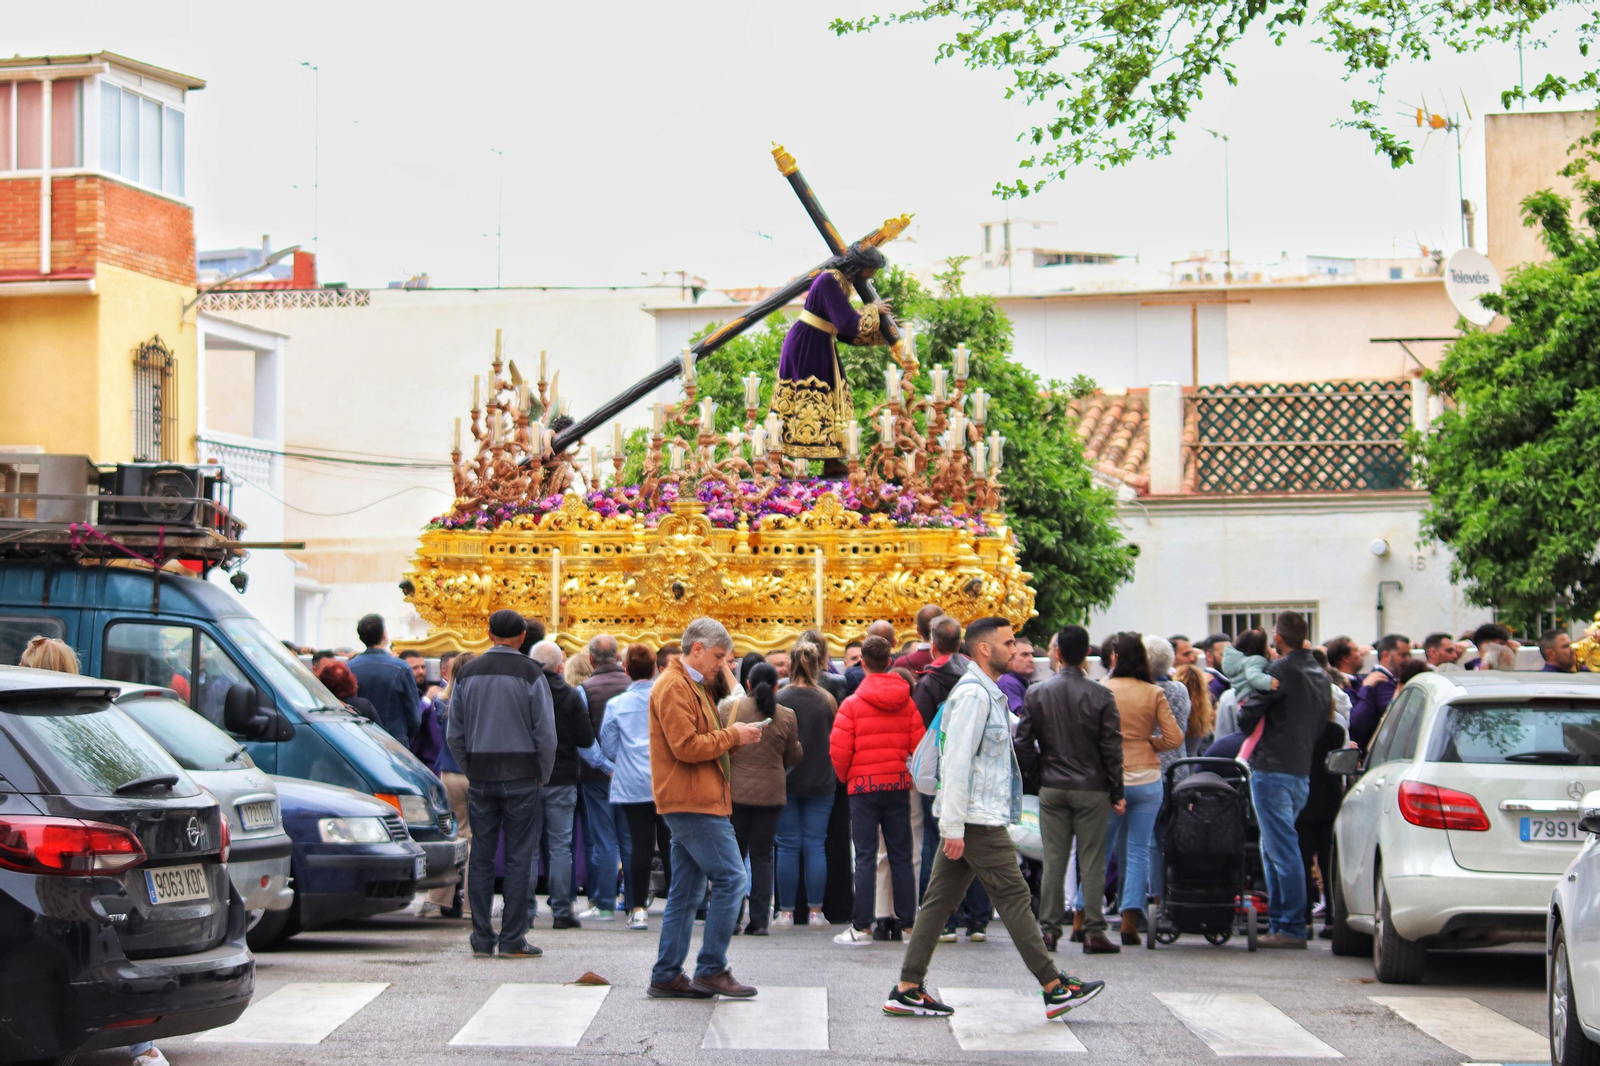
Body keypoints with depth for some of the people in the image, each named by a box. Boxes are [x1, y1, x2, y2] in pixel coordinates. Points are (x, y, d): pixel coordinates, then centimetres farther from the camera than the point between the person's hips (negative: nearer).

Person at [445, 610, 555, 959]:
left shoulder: (467, 673, 6)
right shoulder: (530, 674, -6)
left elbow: (454, 734, 8)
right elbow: (545, 734, -8)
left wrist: (470, 771, 15)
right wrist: (543, 775, 5)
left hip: (480, 775, 3)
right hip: (521, 776, -3)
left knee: (481, 857, 7)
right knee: (518, 857, 0)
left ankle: (482, 939, 8)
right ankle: (512, 939, -1)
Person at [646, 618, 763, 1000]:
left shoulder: (689, 685, 22)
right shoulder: (674, 687, -12)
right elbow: (686, 746, -20)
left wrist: (733, 738, 8)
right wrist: (732, 736, -10)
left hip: (691, 803, 11)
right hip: (692, 803, -11)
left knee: (686, 892, 10)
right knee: (731, 879, -11)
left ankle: (667, 976, 12)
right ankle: (712, 969, -7)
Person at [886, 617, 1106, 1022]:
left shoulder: (989, 693, 19)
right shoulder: (974, 693, -14)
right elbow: (957, 762, -19)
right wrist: (954, 828, -22)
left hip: (965, 820, 10)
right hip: (978, 821, -10)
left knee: (940, 900, 8)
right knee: (1014, 898, -5)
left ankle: (907, 989, 8)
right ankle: (1055, 988, 0)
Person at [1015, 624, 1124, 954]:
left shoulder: (1036, 694, -1)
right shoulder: (1101, 696, -7)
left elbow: (1022, 744, 0)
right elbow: (1112, 749, -5)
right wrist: (1117, 793, 3)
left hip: (1052, 788, 2)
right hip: (1092, 789, -2)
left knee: (1053, 861, 7)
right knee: (1092, 861, 2)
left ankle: (1048, 929, 6)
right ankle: (1093, 931, 1)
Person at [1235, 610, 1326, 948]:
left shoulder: (1280, 671, -13)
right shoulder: (1318, 673, 13)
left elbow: (1248, 718, -13)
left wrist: (1243, 712, 7)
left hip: (1272, 769, -8)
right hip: (1302, 770, 8)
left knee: (1282, 850, -7)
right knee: (1274, 850, 16)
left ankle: (1292, 929, -7)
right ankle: (1278, 923, 18)